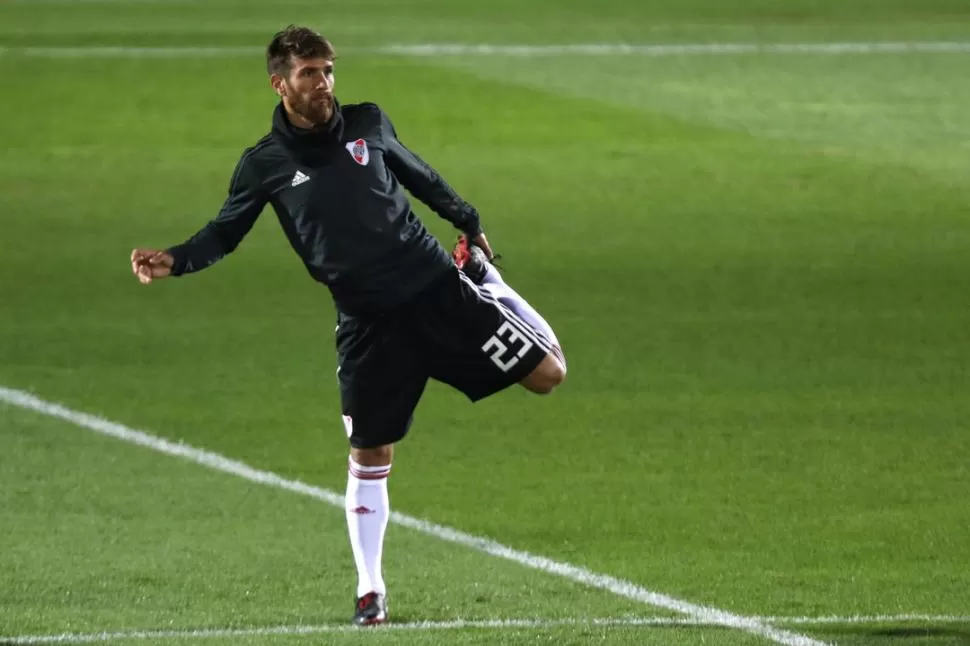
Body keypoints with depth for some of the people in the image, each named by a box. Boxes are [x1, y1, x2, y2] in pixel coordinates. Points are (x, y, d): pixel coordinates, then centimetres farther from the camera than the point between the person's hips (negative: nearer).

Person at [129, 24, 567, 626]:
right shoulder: (266, 163, -3)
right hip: (368, 320, -1)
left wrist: (469, 222, 27)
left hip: (436, 285, 1)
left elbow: (420, 176, 19)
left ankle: (488, 282, 30)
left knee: (548, 373, -1)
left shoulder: (368, 123, 2)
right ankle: (371, 591, 13)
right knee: (370, 454, 0)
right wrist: (174, 259, -13)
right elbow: (225, 233, 5)